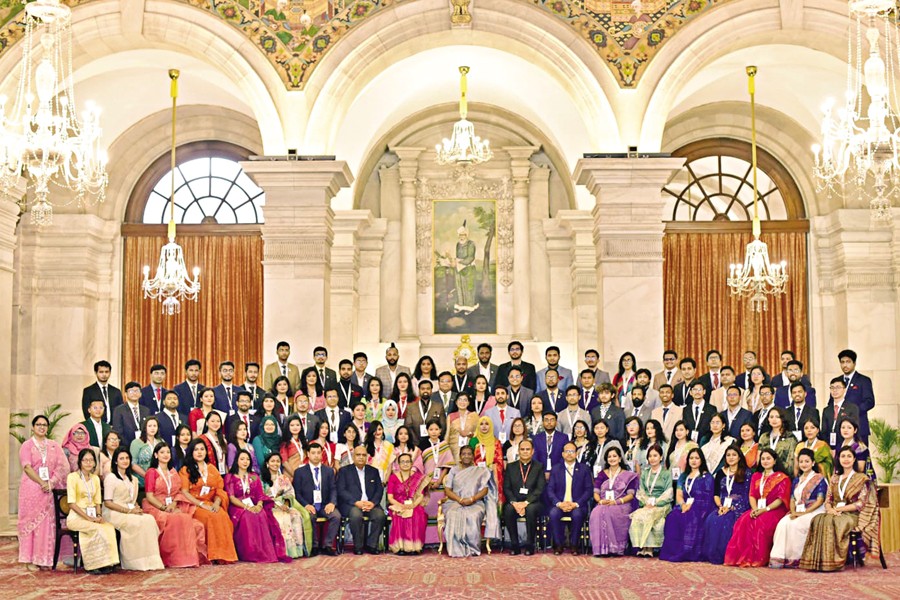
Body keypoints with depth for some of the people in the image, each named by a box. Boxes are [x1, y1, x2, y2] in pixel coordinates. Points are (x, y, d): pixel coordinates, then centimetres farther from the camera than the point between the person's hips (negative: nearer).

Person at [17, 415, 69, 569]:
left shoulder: (54, 446, 14)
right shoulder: (27, 445, 5)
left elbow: (62, 466, 4)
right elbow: (27, 467, -7)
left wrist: (51, 482, -10)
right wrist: (42, 483, -16)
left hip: (49, 490, 3)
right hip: (31, 488, -3)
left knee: (46, 523, 0)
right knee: (30, 521, -3)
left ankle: (43, 560, 3)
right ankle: (29, 559, 0)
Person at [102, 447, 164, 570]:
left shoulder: (133, 479, 22)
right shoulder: (111, 478, -2)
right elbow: (107, 503, -9)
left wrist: (137, 508, 0)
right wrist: (128, 511, -15)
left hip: (130, 512, 6)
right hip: (114, 514, -6)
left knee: (150, 519, -23)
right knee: (141, 522, -30)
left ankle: (150, 560, -25)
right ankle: (138, 562, -23)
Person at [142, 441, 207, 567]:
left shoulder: (173, 472, 22)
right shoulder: (152, 472, 4)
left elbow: (179, 492, 15)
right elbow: (149, 496, -4)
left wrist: (173, 504, -6)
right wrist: (164, 508, -15)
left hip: (172, 508, 5)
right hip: (155, 508, -5)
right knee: (177, 520, -34)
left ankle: (190, 556, -22)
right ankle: (175, 558, -29)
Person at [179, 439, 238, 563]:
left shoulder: (212, 469, 21)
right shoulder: (185, 470, 8)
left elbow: (220, 489, 13)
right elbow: (184, 492, -3)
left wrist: (217, 503, -9)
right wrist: (202, 504, -15)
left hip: (211, 505, 3)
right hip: (193, 505, -3)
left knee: (223, 516, -29)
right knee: (210, 517, -33)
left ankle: (223, 554, -27)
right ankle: (212, 554, -29)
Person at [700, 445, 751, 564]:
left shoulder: (746, 473, 5)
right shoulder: (721, 473, 18)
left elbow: (747, 494, -3)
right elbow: (716, 494, 14)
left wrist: (731, 507, -12)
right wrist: (720, 506, -6)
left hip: (738, 508, -4)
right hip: (723, 507, 4)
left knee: (723, 522, -32)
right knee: (710, 520, -27)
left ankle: (722, 555, -22)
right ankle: (711, 554, -19)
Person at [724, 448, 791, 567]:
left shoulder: (782, 477, 5)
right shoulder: (756, 476, 21)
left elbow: (781, 498, -6)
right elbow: (752, 495, 12)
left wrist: (765, 509, -17)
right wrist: (754, 509, -9)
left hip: (775, 510, -4)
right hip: (757, 509, 4)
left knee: (760, 523, -35)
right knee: (743, 521, -27)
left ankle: (758, 559, -28)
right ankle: (742, 557, -27)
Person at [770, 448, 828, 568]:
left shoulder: (819, 479, 2)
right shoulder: (797, 480, 20)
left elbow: (820, 500, -8)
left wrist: (803, 513, -15)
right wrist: (793, 512, -7)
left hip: (814, 512, -5)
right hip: (798, 512, 5)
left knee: (794, 525, -32)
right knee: (783, 523, -26)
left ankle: (794, 558, -22)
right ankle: (779, 557, -31)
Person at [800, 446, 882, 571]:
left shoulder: (862, 479, 4)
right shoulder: (835, 478, 20)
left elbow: (861, 503, -6)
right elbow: (828, 499, 14)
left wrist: (840, 509, -13)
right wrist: (830, 509, -10)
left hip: (853, 515, -4)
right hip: (835, 514, 4)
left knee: (830, 522, -36)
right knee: (818, 520, -30)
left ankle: (830, 561, -32)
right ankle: (817, 561, -34)